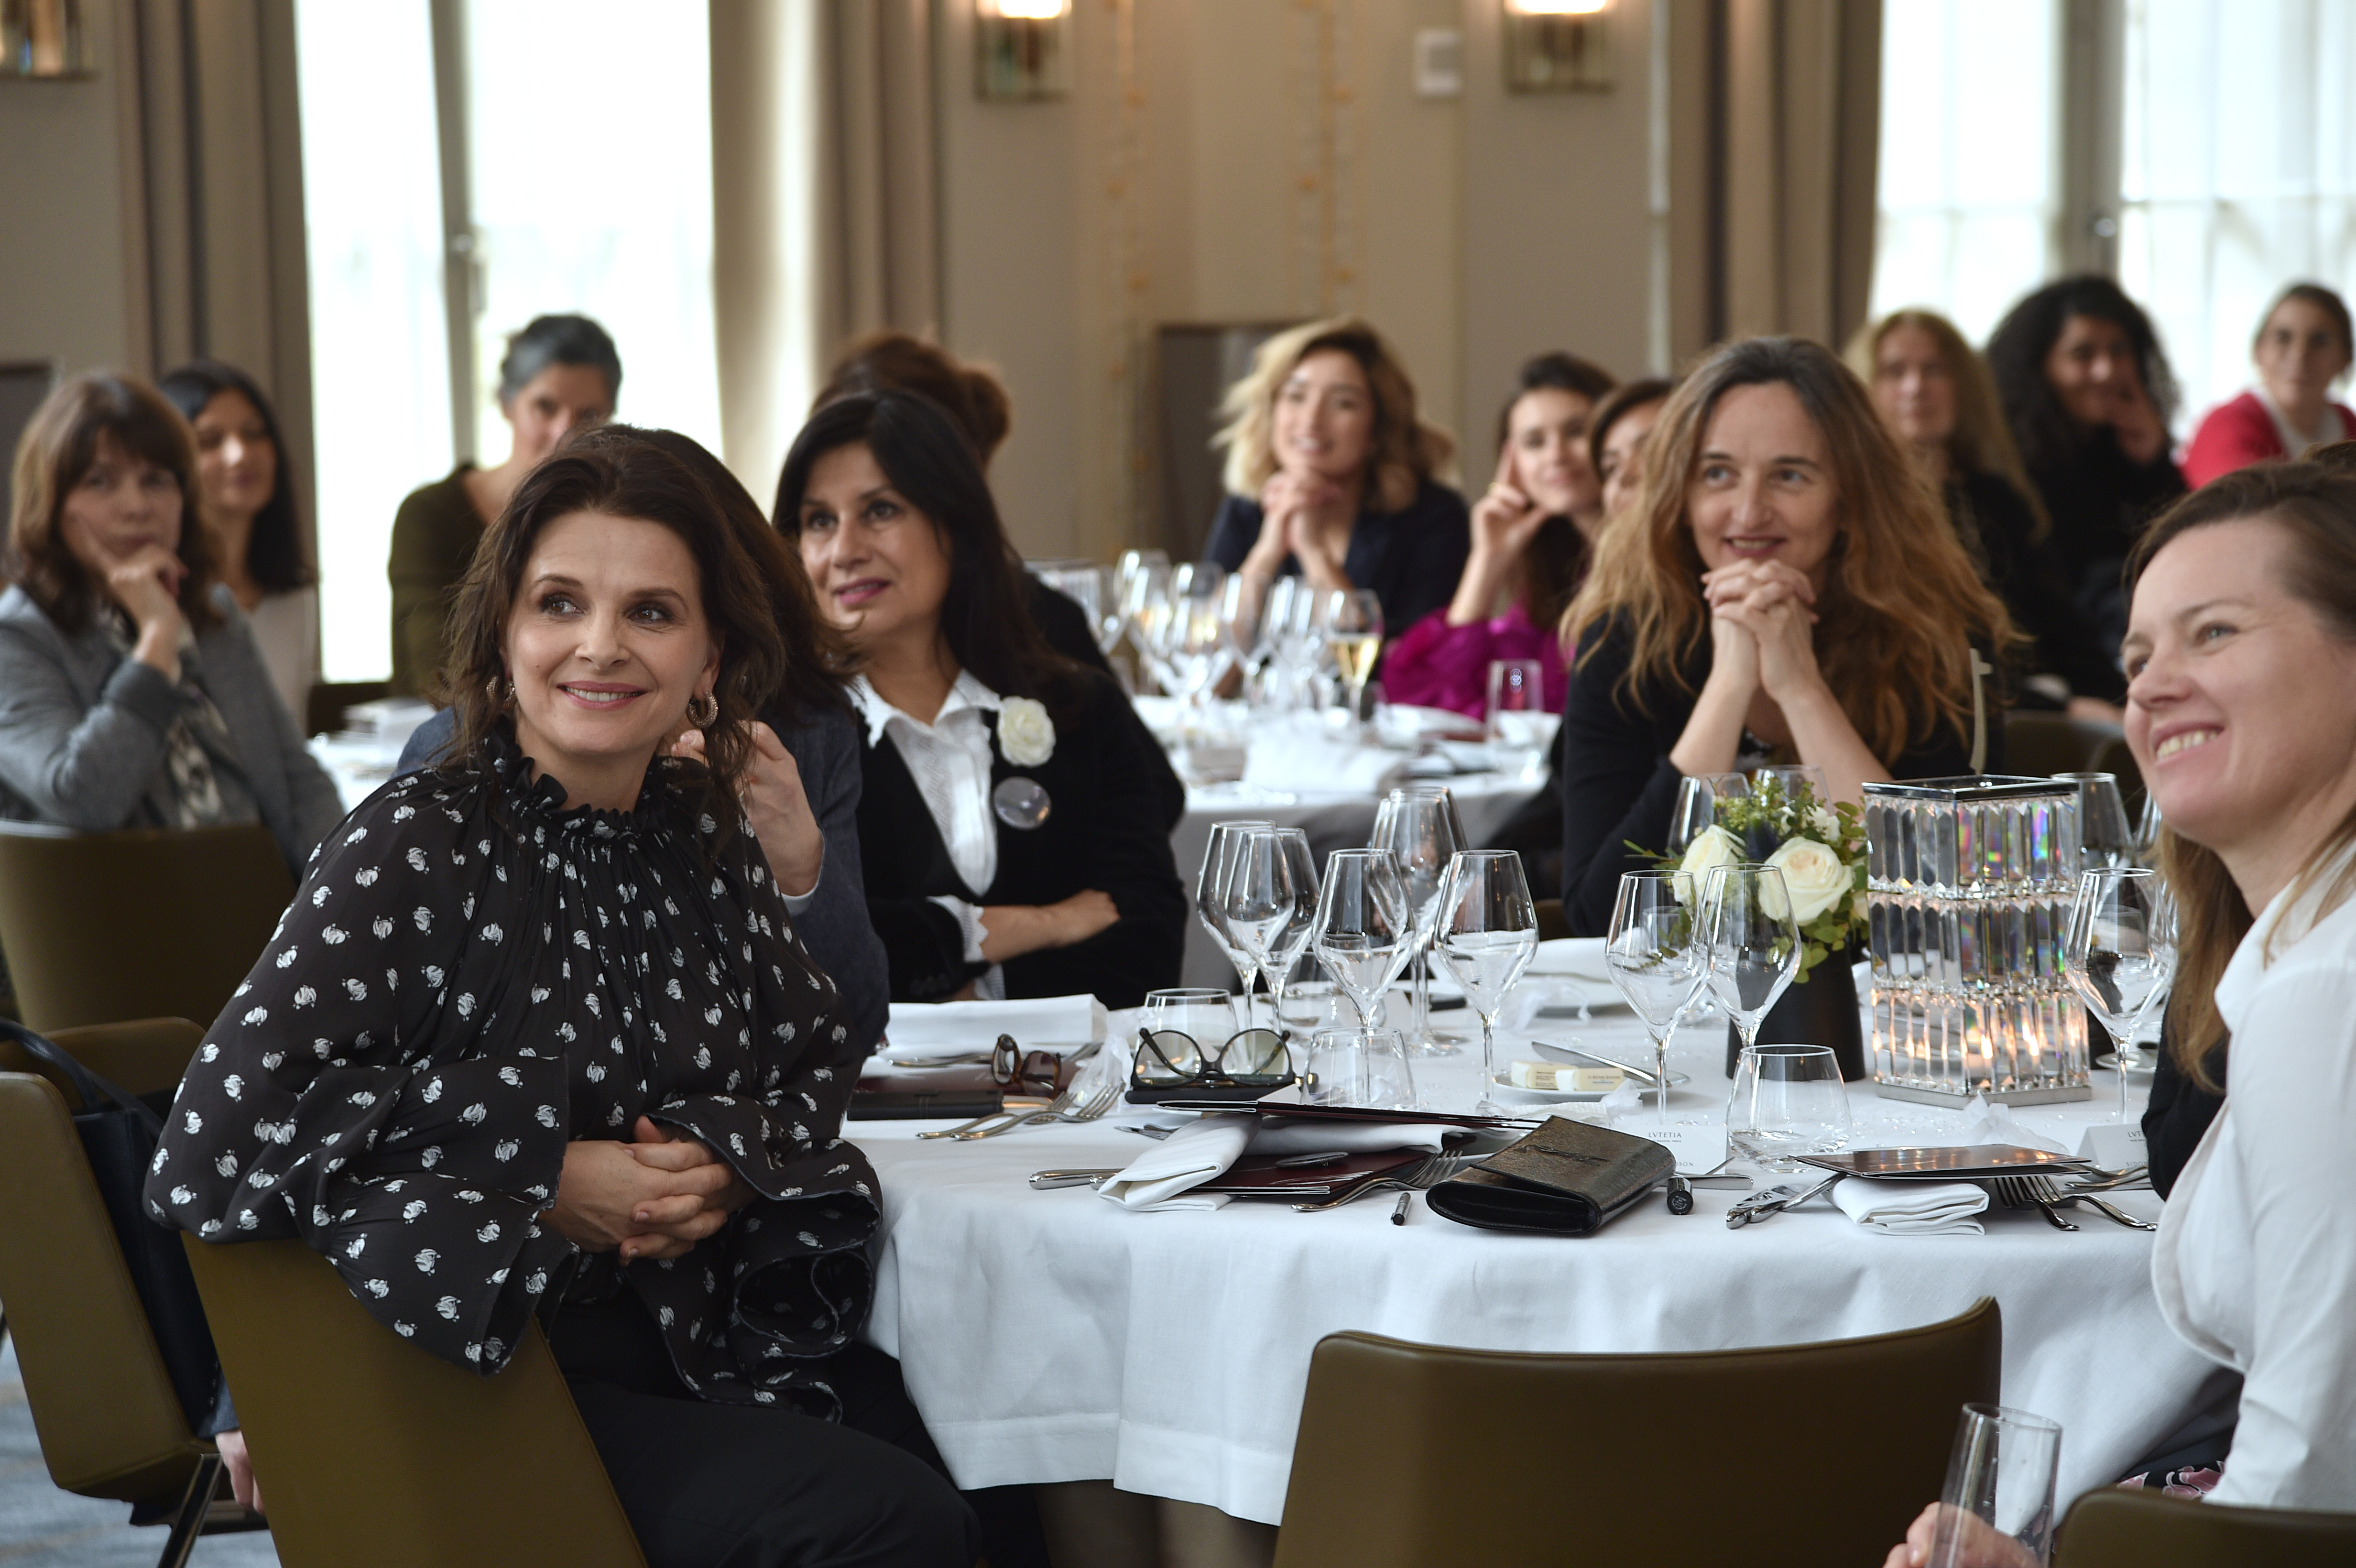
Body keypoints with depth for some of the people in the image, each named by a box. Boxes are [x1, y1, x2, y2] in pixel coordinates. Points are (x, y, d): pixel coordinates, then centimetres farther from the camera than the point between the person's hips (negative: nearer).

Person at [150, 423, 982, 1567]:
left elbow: (816, 1058, 19)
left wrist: (728, 1155, -5)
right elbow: (224, 1132, -20)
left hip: (703, 1338, 7)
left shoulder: (700, 833, 8)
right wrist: (539, 1177, -19)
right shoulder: (418, 848, -12)